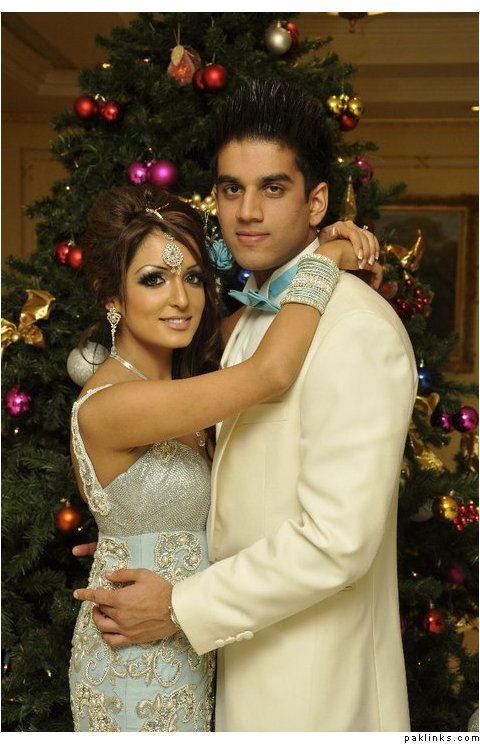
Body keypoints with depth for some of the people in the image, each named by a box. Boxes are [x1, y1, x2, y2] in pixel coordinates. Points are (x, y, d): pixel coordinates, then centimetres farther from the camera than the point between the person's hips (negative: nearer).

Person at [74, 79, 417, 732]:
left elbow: (338, 539, -27)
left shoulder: (358, 332, -23)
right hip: (250, 645, 8)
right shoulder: (256, 318, 8)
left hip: (316, 684, -8)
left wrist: (181, 608, -20)